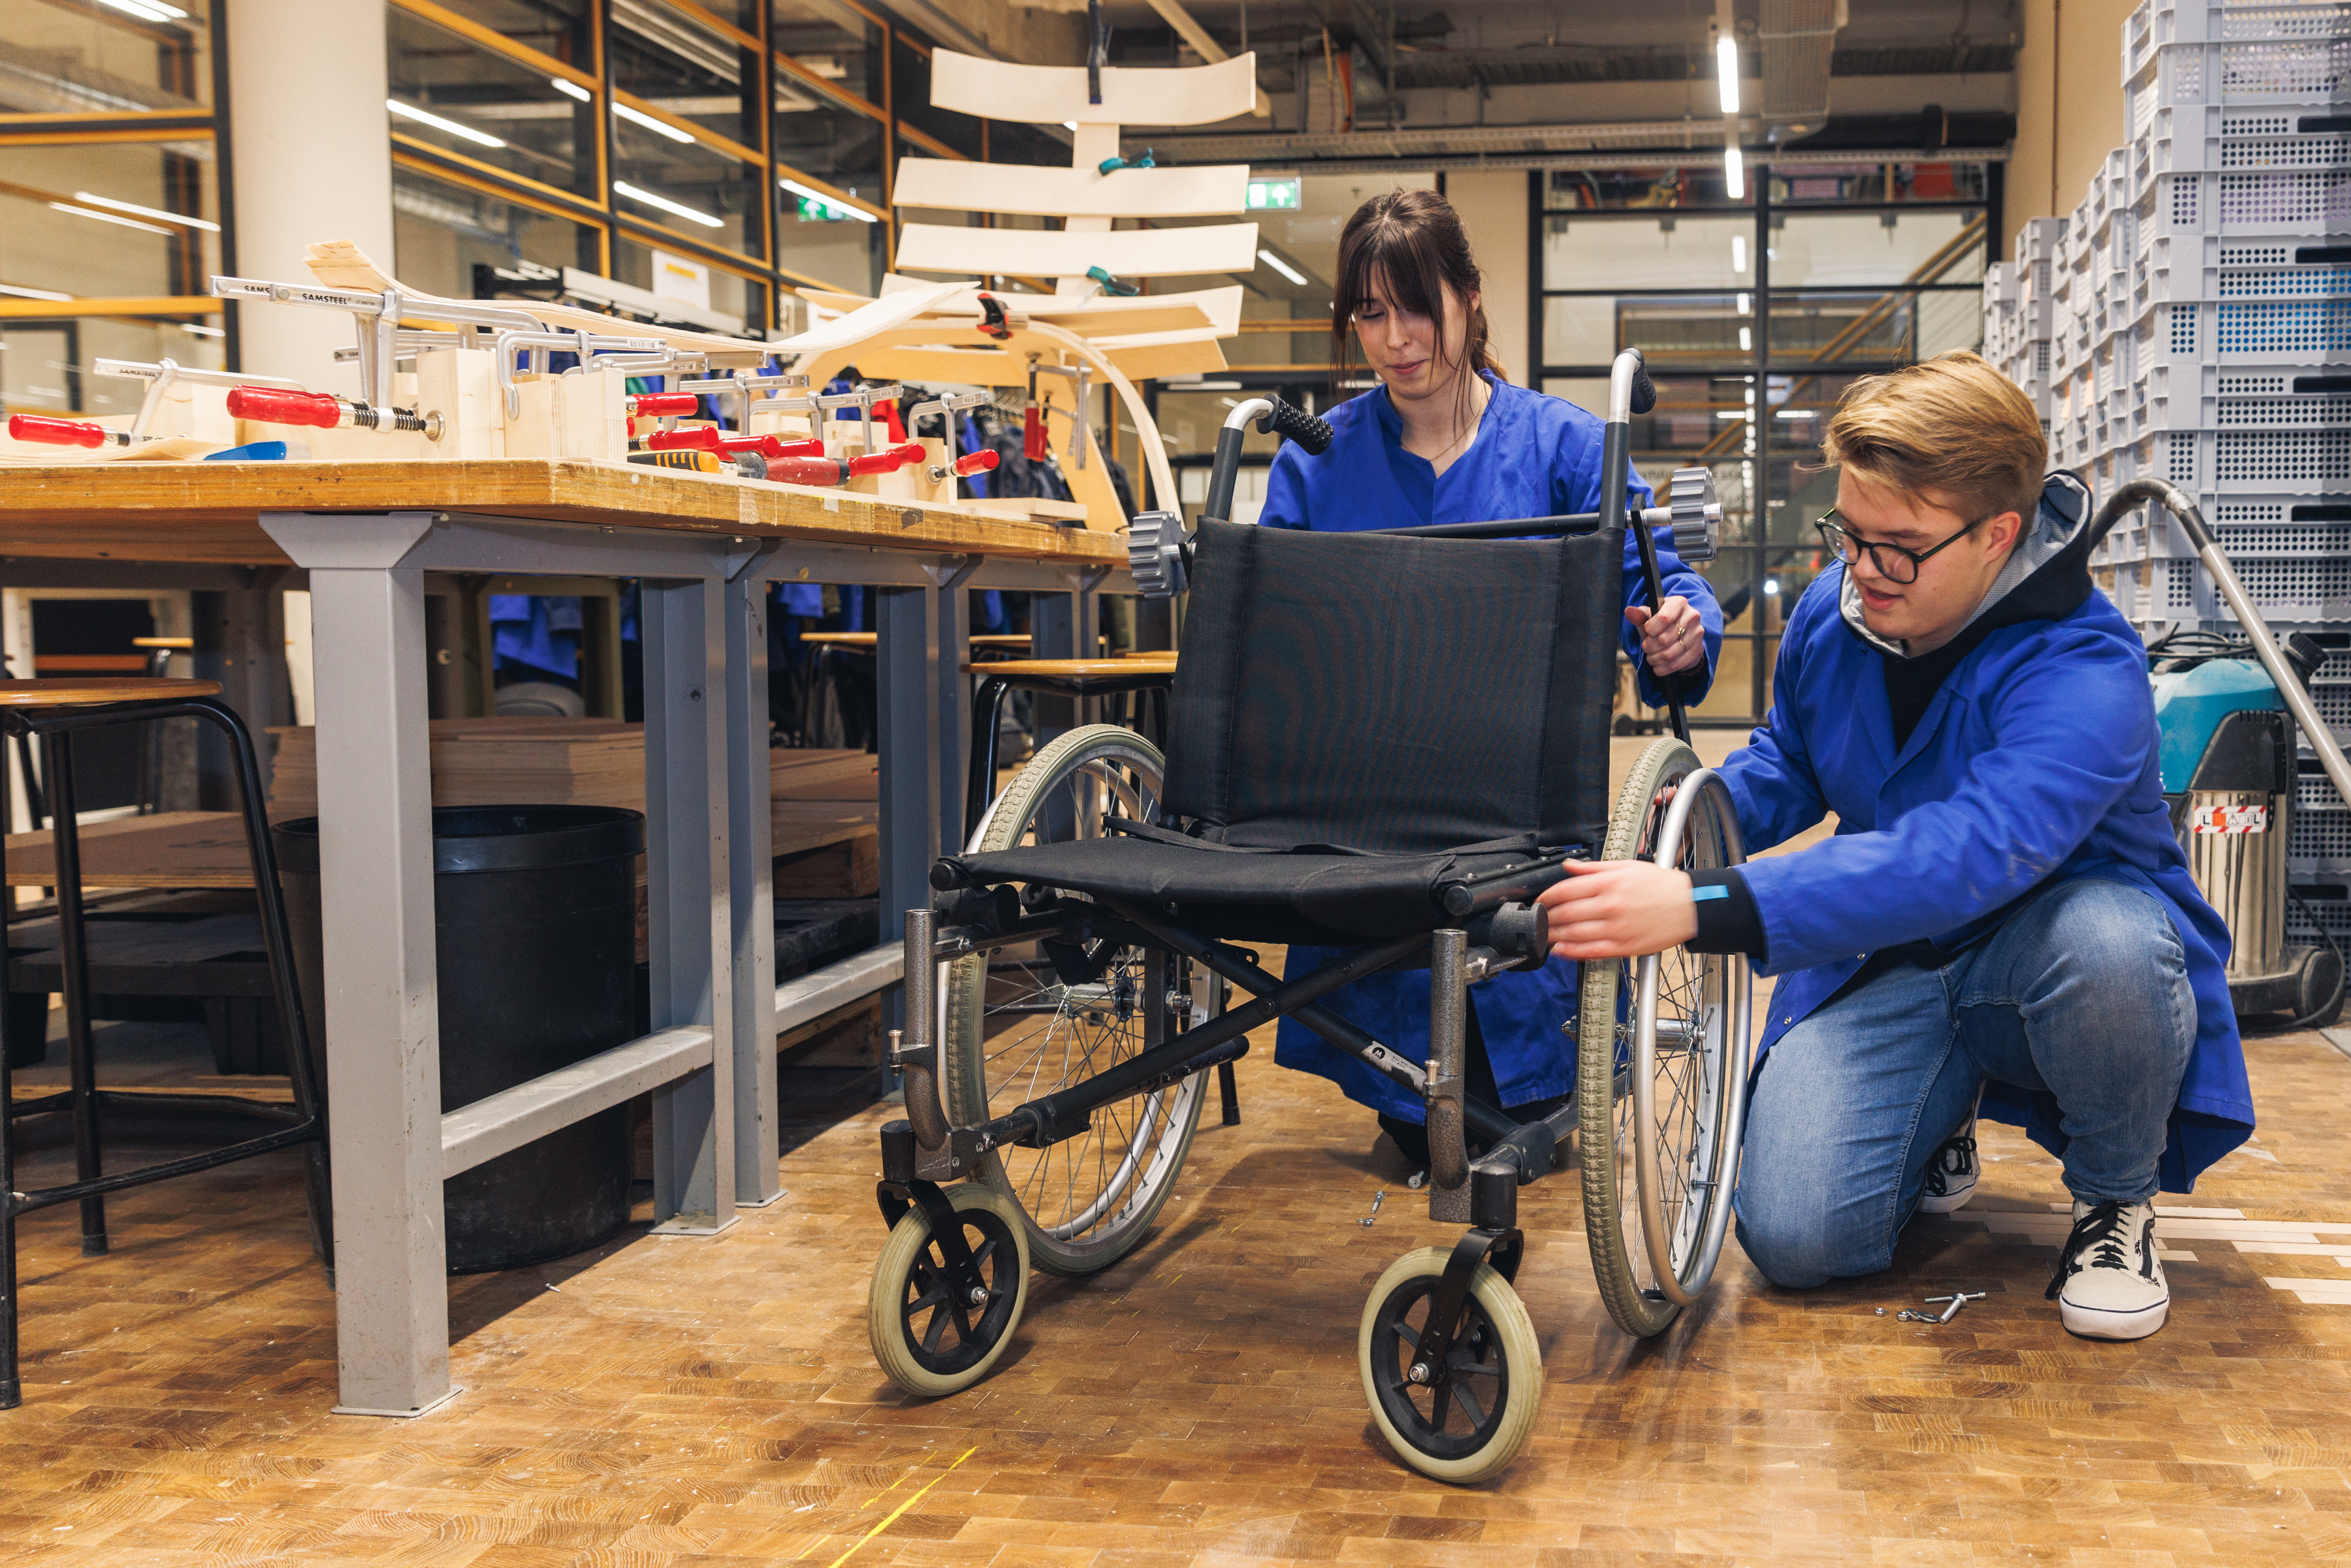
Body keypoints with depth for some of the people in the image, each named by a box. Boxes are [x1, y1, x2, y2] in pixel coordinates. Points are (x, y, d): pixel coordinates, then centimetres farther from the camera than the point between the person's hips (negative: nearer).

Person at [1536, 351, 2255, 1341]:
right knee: (1792, 1239, -16)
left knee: (2107, 941, -43)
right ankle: (1939, 1116, 21)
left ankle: (2118, 1196, -8)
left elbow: (1961, 857, -47)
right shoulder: (1830, 612, -6)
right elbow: (1786, 762, 15)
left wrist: (1703, 907, -54)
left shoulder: (2084, 676, -30)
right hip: (1886, 963, 5)